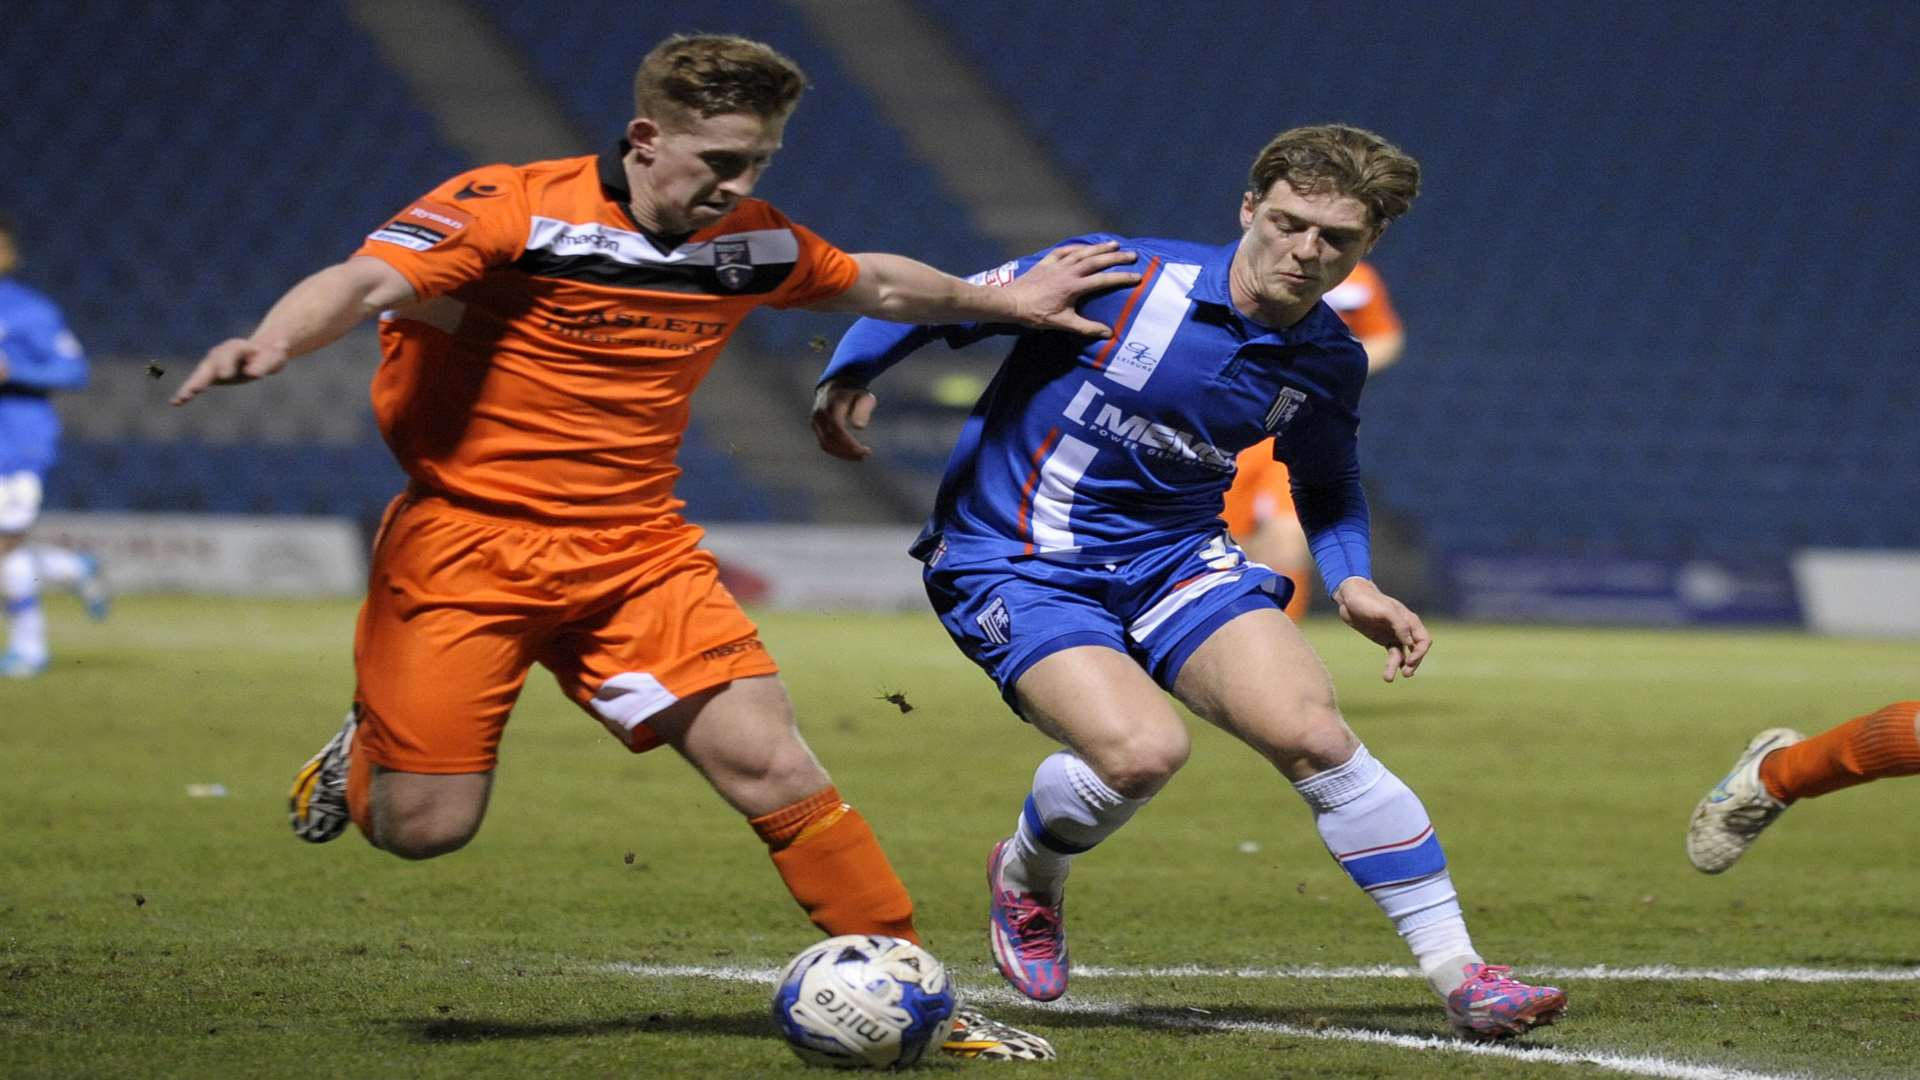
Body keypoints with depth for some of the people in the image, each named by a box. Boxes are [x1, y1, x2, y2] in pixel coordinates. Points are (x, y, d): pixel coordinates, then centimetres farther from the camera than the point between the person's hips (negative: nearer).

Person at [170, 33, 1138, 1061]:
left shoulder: (753, 243, 3)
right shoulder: (511, 210, -15)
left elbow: (876, 284, 25)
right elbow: (365, 282, -30)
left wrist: (1008, 300, 29)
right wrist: (276, 339, -49)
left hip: (638, 551, 4)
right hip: (465, 541, -4)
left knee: (768, 763, -11)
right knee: (424, 825, -10)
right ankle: (369, 744, 26)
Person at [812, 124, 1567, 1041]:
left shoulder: (1328, 364, 0)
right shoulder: (1121, 281, -18)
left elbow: (1327, 487, 21)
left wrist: (1350, 583, 4)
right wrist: (848, 377, -22)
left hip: (1177, 557, 4)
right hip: (1014, 564, -4)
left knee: (1314, 735, -16)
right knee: (1142, 748, -28)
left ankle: (1460, 976, -6)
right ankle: (1028, 877, 7)